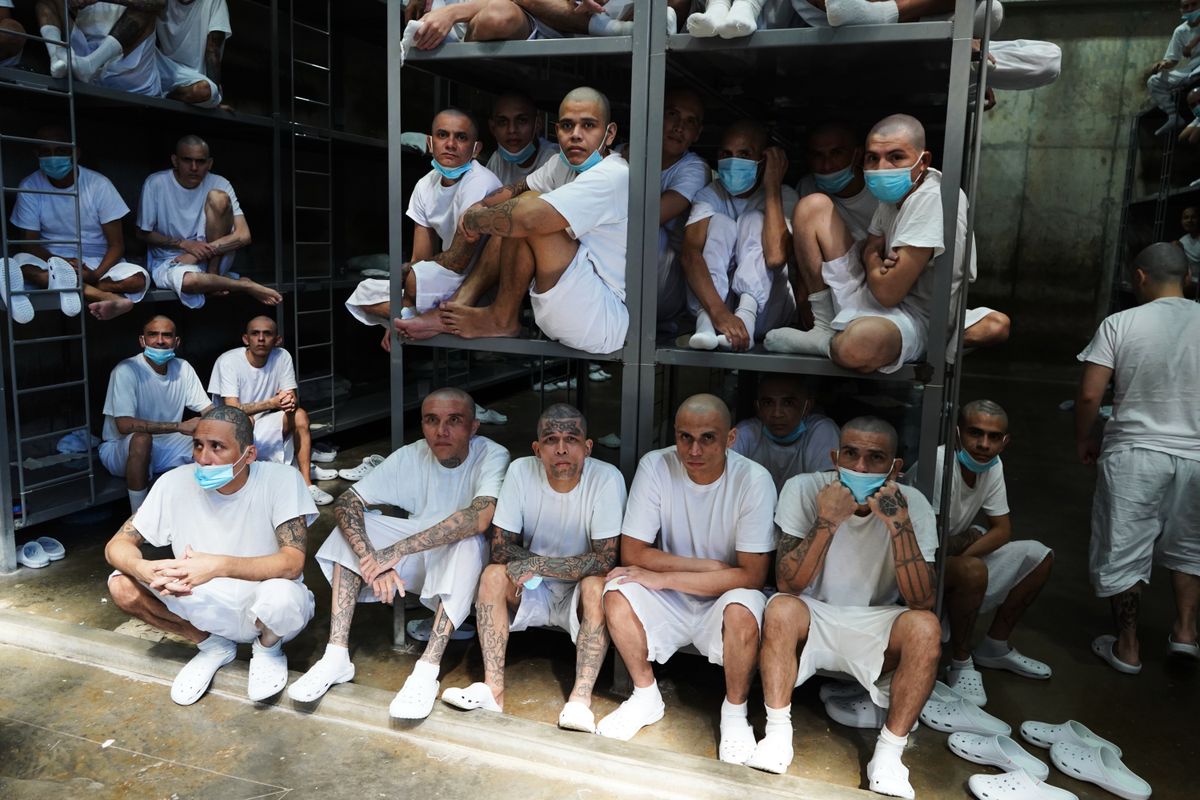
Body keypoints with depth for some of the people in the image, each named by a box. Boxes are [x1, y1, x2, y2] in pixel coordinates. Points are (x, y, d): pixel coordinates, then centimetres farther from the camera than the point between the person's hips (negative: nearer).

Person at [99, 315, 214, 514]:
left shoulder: (183, 368, -3)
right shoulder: (126, 371, -20)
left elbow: (208, 410, -4)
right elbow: (124, 425, -30)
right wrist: (179, 426, -35)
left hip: (165, 446, 5)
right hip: (122, 449, -5)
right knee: (141, 438, -38)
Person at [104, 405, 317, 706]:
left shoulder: (280, 479, -22)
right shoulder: (175, 483, -13)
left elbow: (292, 563, -30)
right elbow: (117, 545, -9)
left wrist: (219, 566, -45)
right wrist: (145, 569, -32)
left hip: (265, 610, -3)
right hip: (210, 609, 4)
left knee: (279, 595, -37)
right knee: (121, 586, -15)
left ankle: (268, 648, 1)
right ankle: (213, 646, 7)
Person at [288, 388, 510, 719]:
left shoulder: (493, 456, -22)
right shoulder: (410, 457, -11)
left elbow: (479, 517, -41)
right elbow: (345, 503, -17)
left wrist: (397, 550, -41)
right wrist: (371, 559, -35)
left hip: (465, 564, -4)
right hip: (420, 555, 5)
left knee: (468, 542, -36)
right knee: (352, 525, -13)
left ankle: (426, 673, -34)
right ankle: (336, 657, -18)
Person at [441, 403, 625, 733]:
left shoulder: (607, 478, -21)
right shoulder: (520, 471, -15)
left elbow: (605, 560, -25)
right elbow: (500, 547, -14)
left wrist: (538, 564, -26)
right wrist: (570, 565, -22)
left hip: (579, 594, -2)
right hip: (533, 593, 3)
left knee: (596, 585, -33)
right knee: (494, 573, -24)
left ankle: (581, 697, -34)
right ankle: (493, 687, -24)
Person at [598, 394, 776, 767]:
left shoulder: (753, 480, -19)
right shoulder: (655, 466, -15)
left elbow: (752, 575, -22)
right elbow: (632, 553, -13)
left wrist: (662, 577, -25)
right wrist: (709, 565, -20)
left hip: (723, 597, -2)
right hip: (670, 600, 2)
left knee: (742, 611, -34)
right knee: (616, 594, -24)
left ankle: (735, 712, -3)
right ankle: (646, 697, 2)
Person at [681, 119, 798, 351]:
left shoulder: (784, 196, -7)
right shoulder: (710, 194, -3)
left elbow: (776, 257, -27)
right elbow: (689, 254, -22)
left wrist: (772, 186, -20)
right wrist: (718, 312, -40)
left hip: (764, 311, -1)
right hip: (708, 303, 1)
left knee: (755, 220, -17)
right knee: (720, 223, -18)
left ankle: (746, 316, -35)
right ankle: (706, 321, -35)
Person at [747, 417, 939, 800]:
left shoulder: (912, 505, -12)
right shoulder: (803, 489, -15)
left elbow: (923, 602, -19)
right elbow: (788, 585, -20)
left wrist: (900, 526, -30)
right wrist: (826, 523, -32)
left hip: (876, 630, 1)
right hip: (812, 619, -1)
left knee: (925, 627, -28)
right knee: (780, 609, -31)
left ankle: (888, 757, -15)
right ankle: (777, 736, -16)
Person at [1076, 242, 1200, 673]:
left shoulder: (1120, 324, -11)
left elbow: (1089, 396, -14)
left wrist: (1083, 441, 3)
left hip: (1133, 454, -3)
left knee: (1123, 552, 10)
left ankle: (1126, 648, 20)